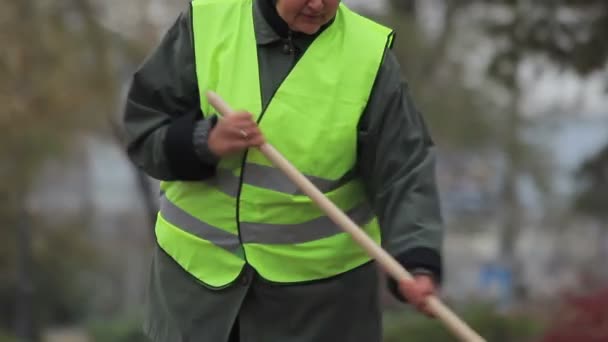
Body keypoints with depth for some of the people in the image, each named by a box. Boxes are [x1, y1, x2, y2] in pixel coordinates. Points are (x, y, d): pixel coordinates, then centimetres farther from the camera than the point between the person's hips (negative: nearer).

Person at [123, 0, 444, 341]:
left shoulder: (369, 56, -11)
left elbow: (405, 173, -14)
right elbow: (144, 126, -3)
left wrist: (417, 262, -30)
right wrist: (205, 142, -23)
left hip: (319, 278, -1)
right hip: (200, 263, 2)